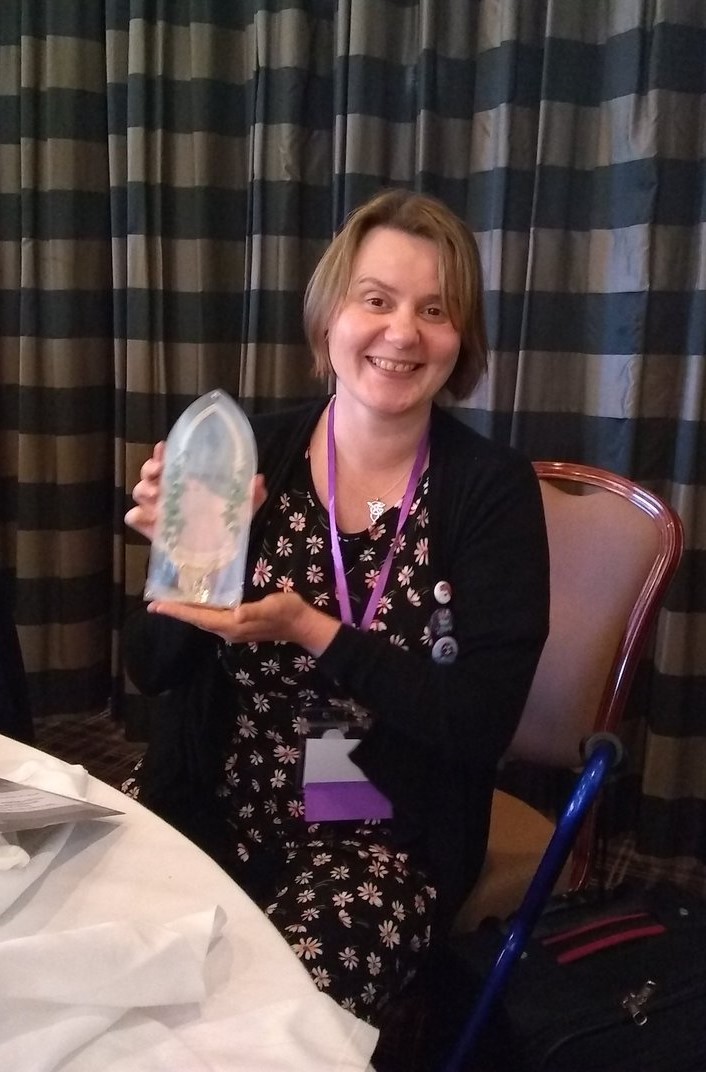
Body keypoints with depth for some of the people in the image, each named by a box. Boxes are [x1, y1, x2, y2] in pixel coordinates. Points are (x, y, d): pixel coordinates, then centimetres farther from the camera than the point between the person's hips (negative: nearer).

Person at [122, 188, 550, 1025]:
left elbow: (482, 722, -13)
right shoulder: (252, 452, -4)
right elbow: (151, 668, 1)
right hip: (211, 797, 3)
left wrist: (309, 632, -21)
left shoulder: (492, 487, -8)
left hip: (387, 835, -2)